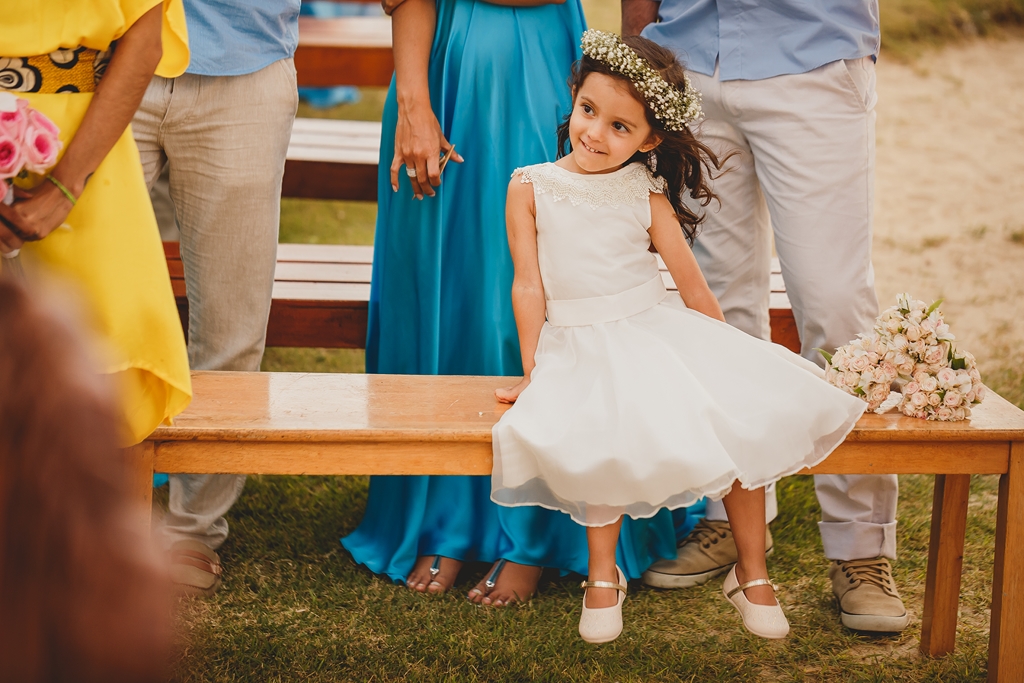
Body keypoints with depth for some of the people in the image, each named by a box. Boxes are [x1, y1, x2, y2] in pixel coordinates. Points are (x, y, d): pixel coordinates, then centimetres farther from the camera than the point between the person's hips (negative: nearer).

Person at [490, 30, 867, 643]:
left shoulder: (646, 196, 3)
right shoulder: (531, 189, 0)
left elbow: (691, 281, 7)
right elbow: (529, 284, 0)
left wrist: (726, 355, 9)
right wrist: (533, 371, -3)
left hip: (658, 332, 2)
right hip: (578, 348, -2)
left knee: (745, 416, -15)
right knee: (604, 438, -31)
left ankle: (752, 574, 2)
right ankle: (603, 576, -9)